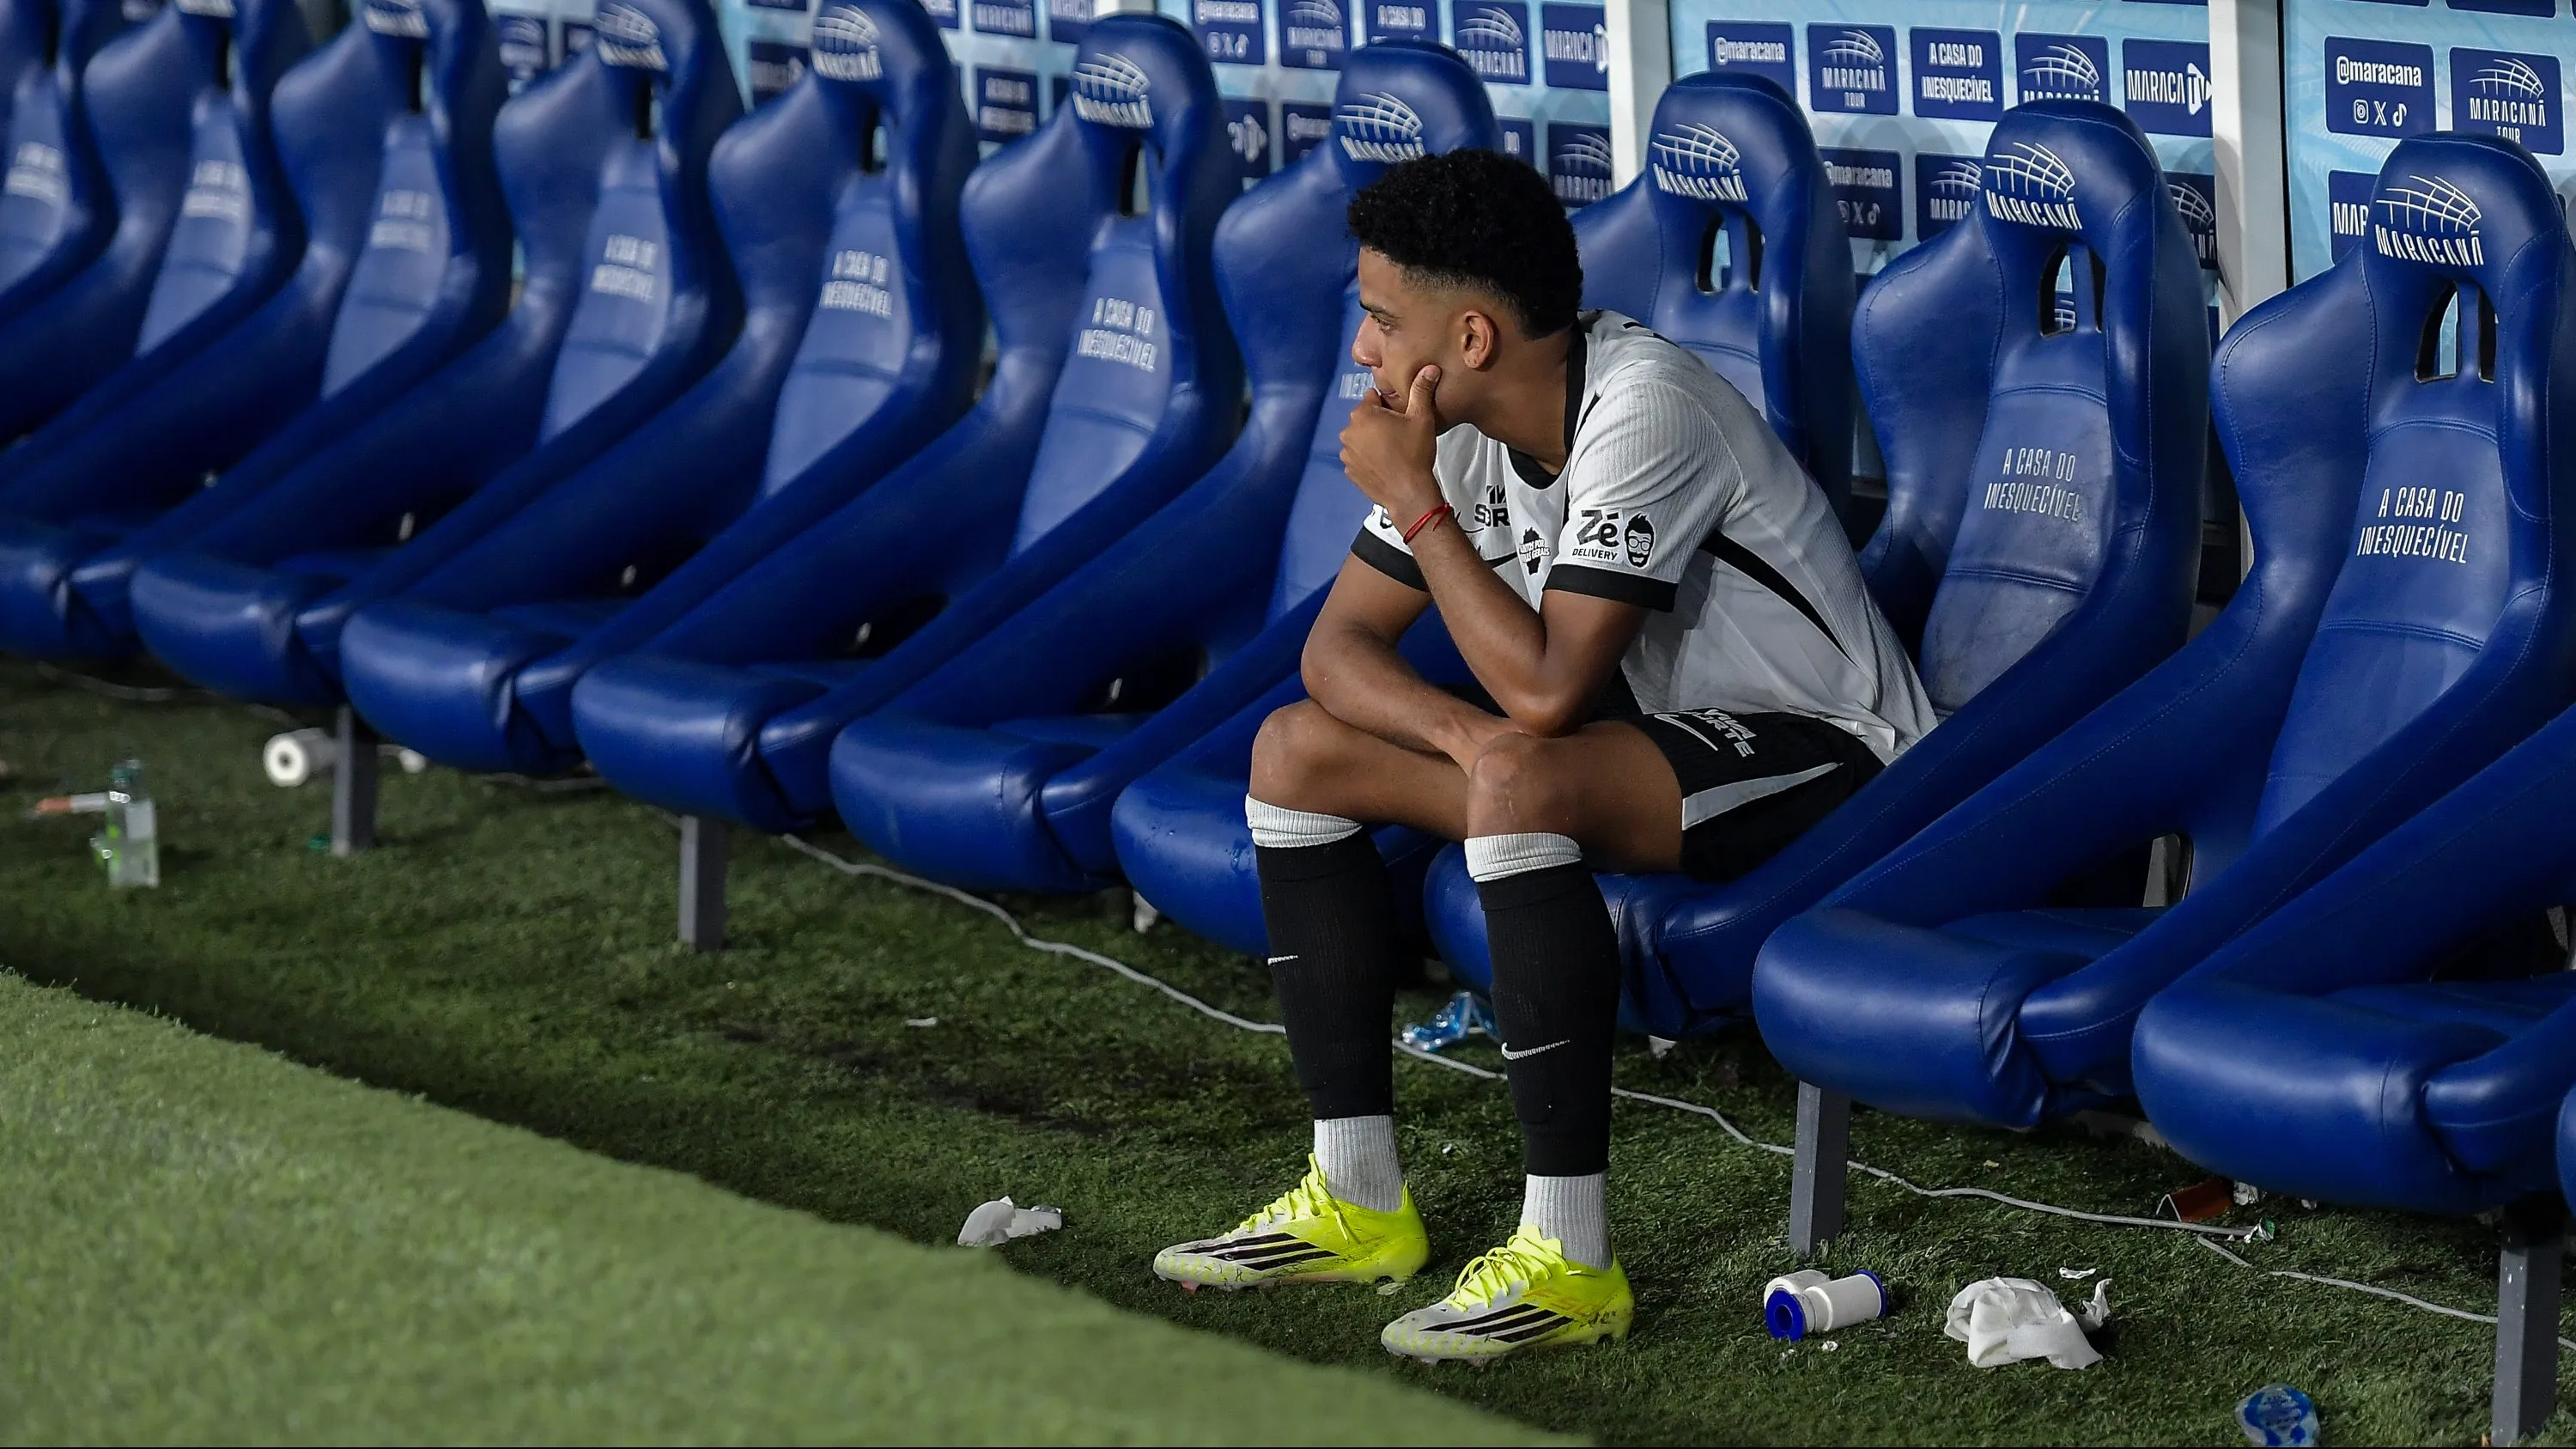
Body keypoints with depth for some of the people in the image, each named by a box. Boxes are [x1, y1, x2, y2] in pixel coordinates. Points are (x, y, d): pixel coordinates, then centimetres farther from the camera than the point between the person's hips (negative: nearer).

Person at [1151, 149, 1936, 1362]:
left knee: (1520, 781, -37)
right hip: (1651, 721, 9)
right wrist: (1458, 727, -22)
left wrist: (1416, 501, -21)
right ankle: (1358, 1202, 1)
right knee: (1297, 750, 0)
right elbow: (1341, 645, 0)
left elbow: (1547, 688, -31)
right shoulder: (1468, 422, -1)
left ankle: (1570, 1260, -32)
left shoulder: (1642, 411, -27)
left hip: (1821, 758, -9)